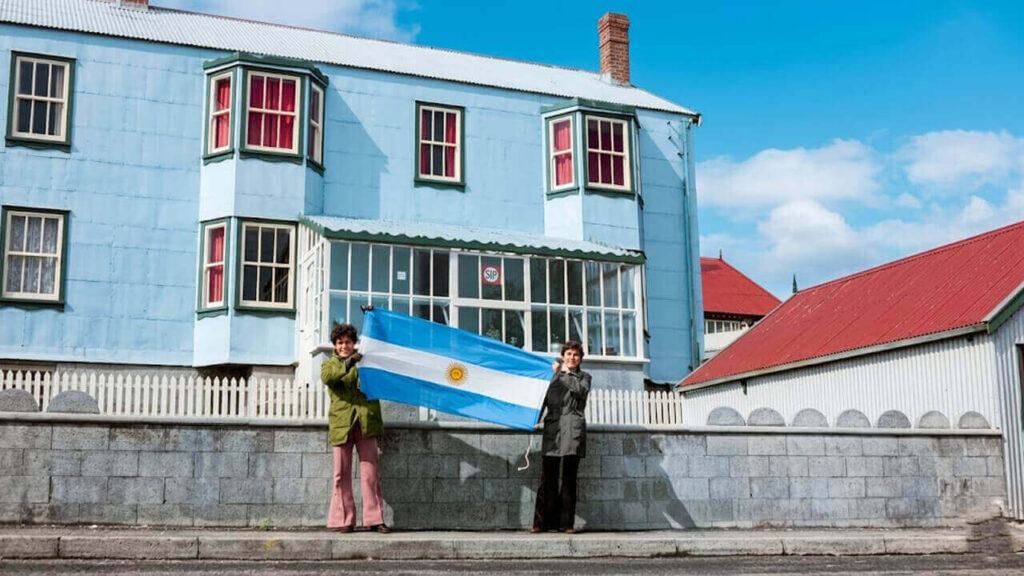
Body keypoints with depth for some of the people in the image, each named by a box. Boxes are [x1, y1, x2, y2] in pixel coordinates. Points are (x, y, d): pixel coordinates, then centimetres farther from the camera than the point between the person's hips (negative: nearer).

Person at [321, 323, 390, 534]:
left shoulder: (364, 360, 19)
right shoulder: (329, 364, 13)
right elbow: (326, 377, -8)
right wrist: (347, 365, -25)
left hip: (366, 422, 1)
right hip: (341, 424, 0)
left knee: (370, 472, -1)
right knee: (342, 474, 1)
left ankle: (374, 518, 2)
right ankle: (344, 520, 6)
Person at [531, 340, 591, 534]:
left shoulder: (584, 377, 15)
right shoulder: (553, 376, 20)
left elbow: (581, 391, -6)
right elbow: (543, 399, 21)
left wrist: (567, 373, 1)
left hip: (573, 428, -2)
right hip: (552, 427, 2)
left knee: (569, 478, -2)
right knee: (548, 477, -3)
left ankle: (567, 523, 0)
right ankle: (543, 522, 0)